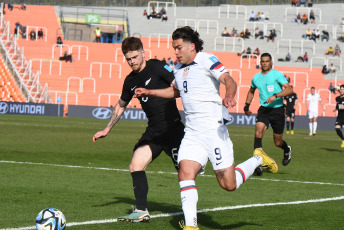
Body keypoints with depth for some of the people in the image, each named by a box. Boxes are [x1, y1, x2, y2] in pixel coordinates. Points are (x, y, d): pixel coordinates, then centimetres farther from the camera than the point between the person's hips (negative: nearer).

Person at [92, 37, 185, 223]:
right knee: (135, 166, -6)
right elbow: (120, 106, 28)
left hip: (172, 128, -7)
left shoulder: (156, 67, -7)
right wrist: (107, 129, 30)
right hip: (153, 130, 7)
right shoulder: (131, 81, 13)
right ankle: (141, 211, -2)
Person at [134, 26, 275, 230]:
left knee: (228, 184, -6)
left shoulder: (207, 60, -6)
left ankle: (258, 160, 21)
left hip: (214, 128, -7)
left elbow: (229, 80, -21)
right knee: (185, 173, -14)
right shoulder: (178, 68, 17)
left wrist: (229, 96, -41)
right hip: (192, 132, 7)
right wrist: (149, 92, 33)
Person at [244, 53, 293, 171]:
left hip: (277, 109, -3)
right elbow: (251, 91, 30)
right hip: (264, 109, 3)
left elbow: (289, 89, -18)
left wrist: (275, 96, -29)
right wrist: (247, 105, 20)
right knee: (258, 131, -25)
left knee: (278, 142, 6)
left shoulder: (277, 75, -7)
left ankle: (287, 150, 42)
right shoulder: (256, 78, 9)